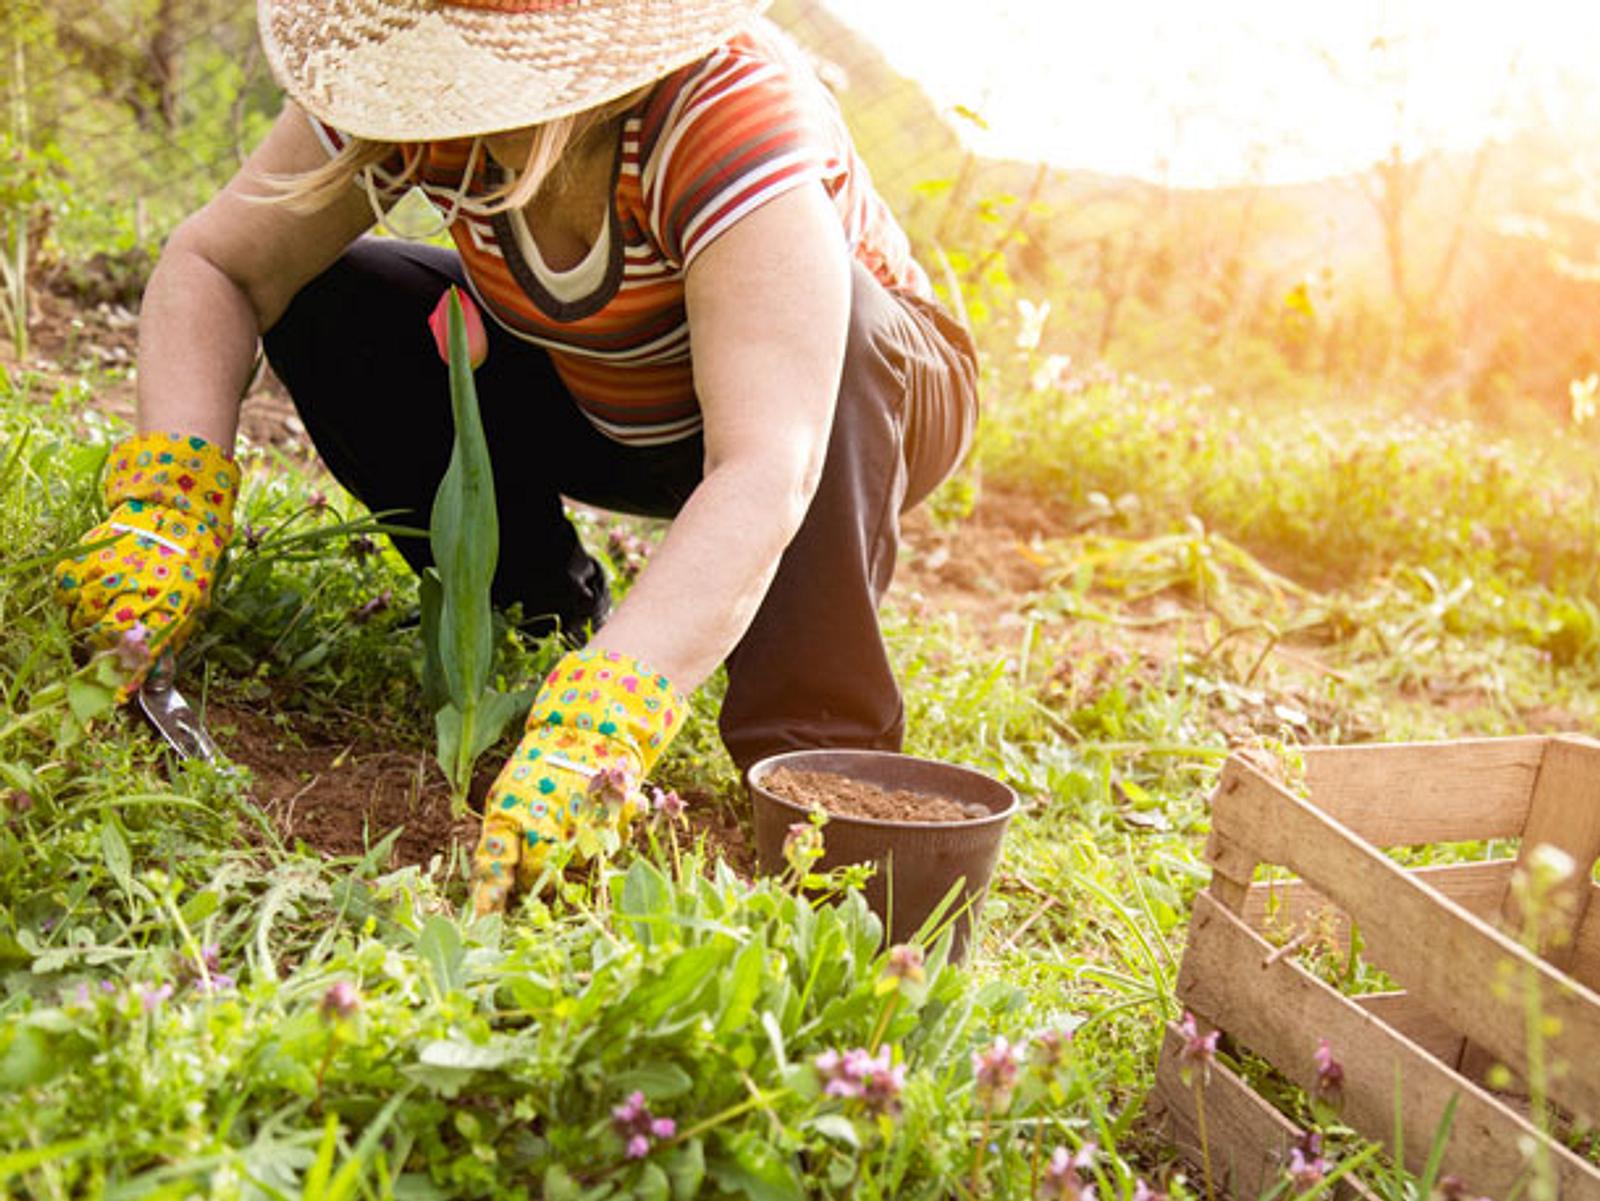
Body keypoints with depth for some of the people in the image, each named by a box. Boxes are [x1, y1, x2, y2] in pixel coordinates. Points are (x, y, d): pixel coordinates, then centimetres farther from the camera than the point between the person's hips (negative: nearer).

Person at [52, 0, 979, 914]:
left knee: (810, 303, -37)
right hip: (601, 406, 4)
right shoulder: (423, 93, -23)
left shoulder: (733, 114, -37)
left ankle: (817, 752, -25)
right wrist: (170, 494, -33)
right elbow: (213, 264, -17)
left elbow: (765, 477, -48)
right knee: (324, 307, -14)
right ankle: (541, 624, 1)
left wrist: (599, 725, -58)